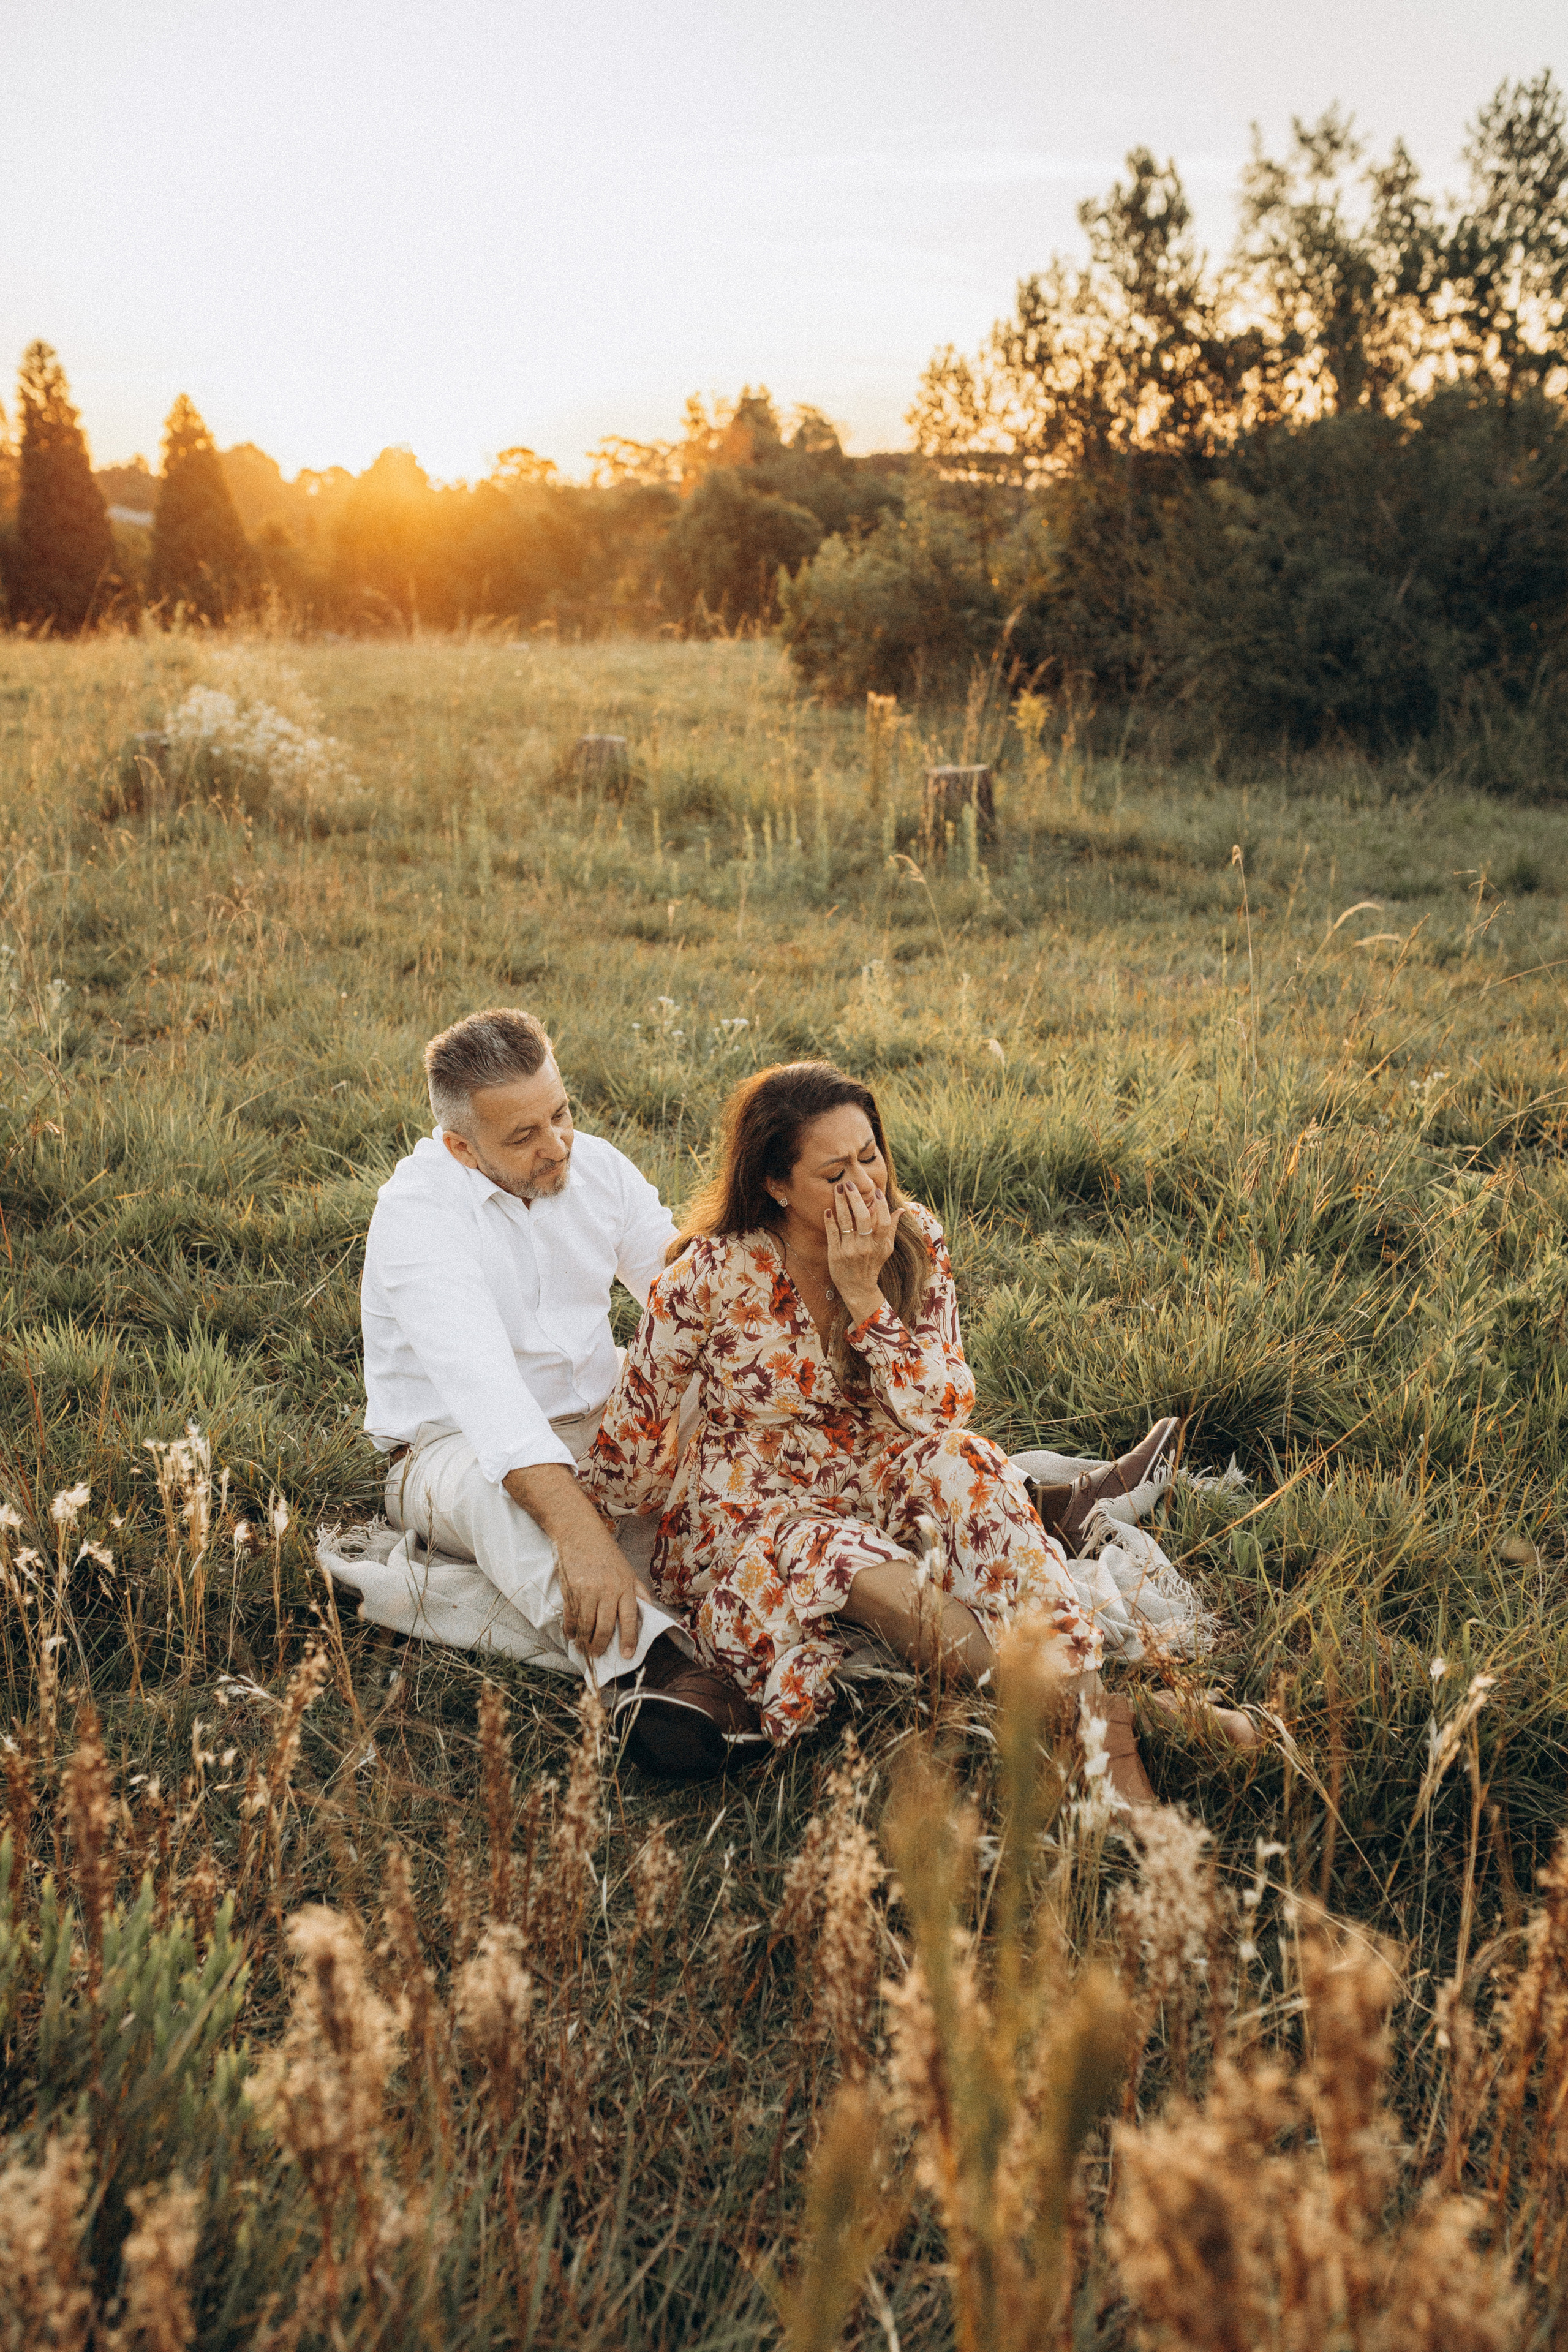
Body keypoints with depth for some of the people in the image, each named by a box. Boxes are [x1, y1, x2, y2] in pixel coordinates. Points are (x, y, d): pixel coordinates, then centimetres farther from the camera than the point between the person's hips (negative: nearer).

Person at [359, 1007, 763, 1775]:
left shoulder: (596, 1164, -1)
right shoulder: (416, 1212, -21)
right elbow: (481, 1382, -37)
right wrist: (579, 1531, -50)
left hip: (596, 1425, 8)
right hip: (456, 1447, -7)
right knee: (500, 1488, -40)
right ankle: (644, 1665, -59)